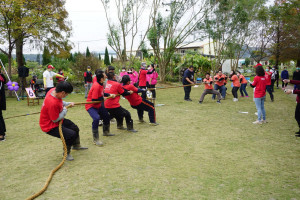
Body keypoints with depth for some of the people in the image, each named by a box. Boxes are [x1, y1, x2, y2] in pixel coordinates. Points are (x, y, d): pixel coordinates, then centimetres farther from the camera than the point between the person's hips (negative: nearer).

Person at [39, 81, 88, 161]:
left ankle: (76, 145, 48)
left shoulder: (54, 90, -12)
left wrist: (68, 103, -1)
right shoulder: (52, 103, -38)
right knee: (71, 134, -21)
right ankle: (66, 153, 5)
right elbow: (55, 120, -26)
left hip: (56, 119, 10)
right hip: (50, 126, -10)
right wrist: (64, 110, -14)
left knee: (75, 128, 21)